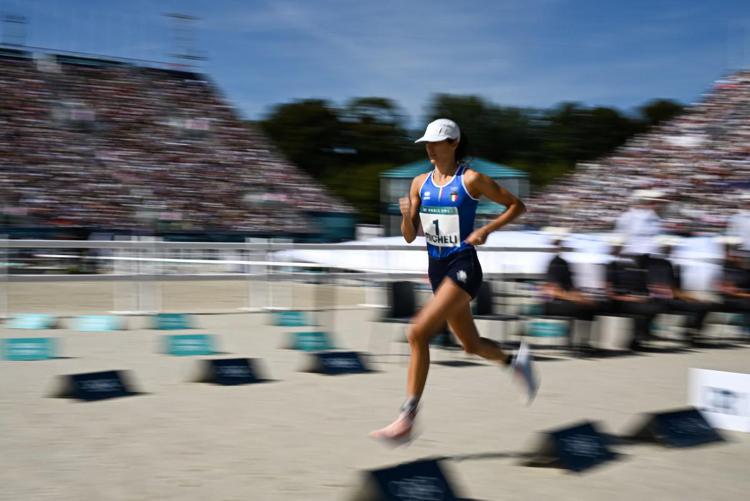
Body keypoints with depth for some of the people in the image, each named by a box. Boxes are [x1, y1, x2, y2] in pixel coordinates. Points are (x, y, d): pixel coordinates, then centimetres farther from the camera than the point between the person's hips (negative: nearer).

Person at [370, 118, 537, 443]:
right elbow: (410, 237, 9)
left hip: (463, 267, -7)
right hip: (437, 268, 7)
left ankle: (407, 420, -15)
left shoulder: (471, 179, -7)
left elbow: (517, 205, 0)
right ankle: (516, 361, 48)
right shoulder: (420, 183, 8)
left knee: (417, 333, -21)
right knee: (471, 345, 17)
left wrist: (487, 229, -13)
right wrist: (406, 215, -12)